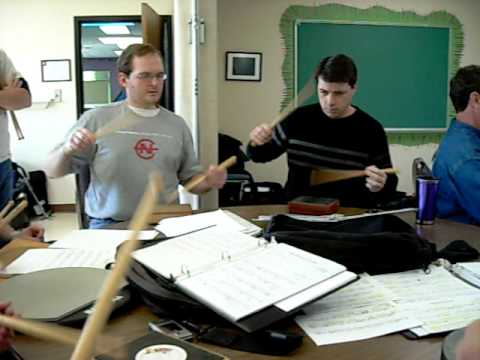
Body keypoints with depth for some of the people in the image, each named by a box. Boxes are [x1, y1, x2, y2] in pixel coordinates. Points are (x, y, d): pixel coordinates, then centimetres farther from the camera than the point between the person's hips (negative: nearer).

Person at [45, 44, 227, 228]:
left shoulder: (177, 124, 9)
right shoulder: (96, 119, 1)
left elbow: (190, 178, 16)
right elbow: (52, 171, 3)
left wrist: (208, 181, -5)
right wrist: (66, 149, -18)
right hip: (109, 226, -2)